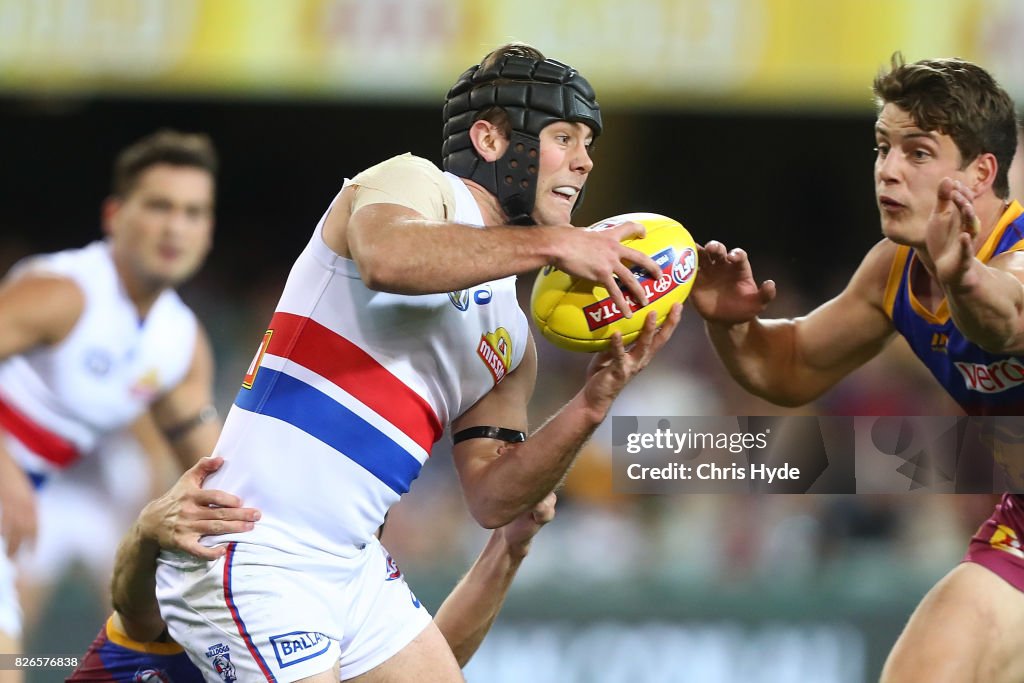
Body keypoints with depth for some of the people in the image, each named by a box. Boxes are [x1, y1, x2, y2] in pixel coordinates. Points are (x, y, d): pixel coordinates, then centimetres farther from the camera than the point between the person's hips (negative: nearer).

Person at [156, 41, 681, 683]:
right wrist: (550, 244, -24)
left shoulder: (513, 341, 18)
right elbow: (385, 258, -28)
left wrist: (589, 407, -2)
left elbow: (491, 498, 11)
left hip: (352, 567, 9)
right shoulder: (415, 183, -3)